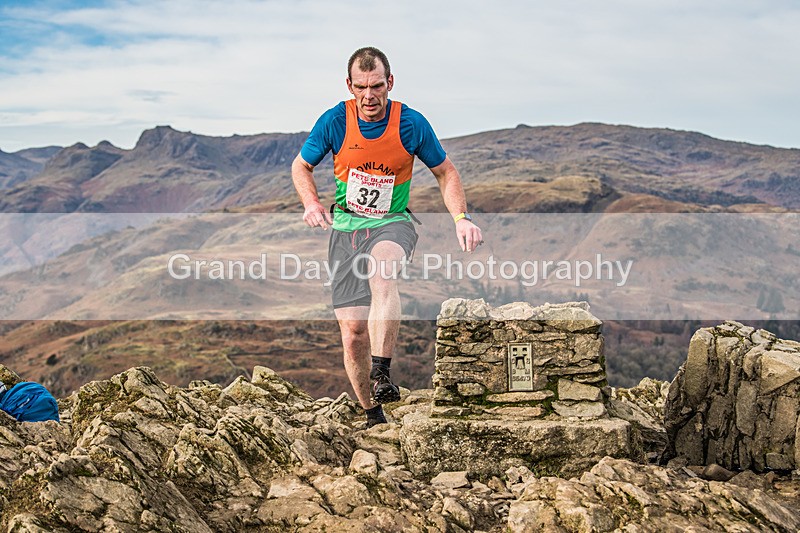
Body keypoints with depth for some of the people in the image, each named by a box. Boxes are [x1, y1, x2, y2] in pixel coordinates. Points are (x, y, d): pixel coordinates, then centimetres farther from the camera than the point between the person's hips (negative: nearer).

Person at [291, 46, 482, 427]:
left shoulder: (412, 124, -7)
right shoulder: (334, 121, -6)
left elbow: (445, 172, 7)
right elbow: (301, 166, 9)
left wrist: (461, 218, -7)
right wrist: (312, 204, -10)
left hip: (392, 224, -1)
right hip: (345, 227, 2)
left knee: (381, 269, -39)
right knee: (352, 329, -5)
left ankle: (381, 374, -41)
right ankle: (373, 415, 14)